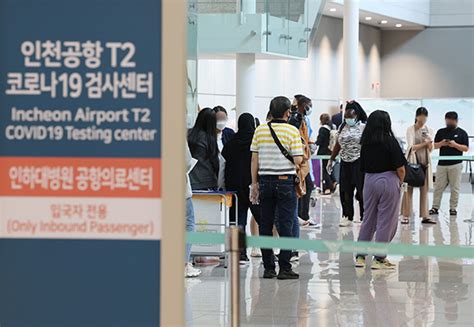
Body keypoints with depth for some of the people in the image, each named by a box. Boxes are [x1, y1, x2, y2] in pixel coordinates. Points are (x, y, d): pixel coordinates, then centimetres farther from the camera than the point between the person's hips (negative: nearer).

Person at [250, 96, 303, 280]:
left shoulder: (260, 130, 3)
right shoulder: (292, 131, -6)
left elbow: (254, 159, 4)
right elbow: (298, 160, -11)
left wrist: (254, 184, 10)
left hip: (265, 182, 3)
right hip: (285, 181, -3)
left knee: (265, 225, 8)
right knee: (286, 226, 0)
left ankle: (268, 267, 10)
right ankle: (284, 268, -2)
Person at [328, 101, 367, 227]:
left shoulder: (363, 127, -4)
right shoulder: (342, 127, 12)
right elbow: (338, 145, 17)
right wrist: (331, 159, 14)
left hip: (359, 162, -5)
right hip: (345, 162, 5)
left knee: (361, 190, -3)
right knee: (345, 191, 5)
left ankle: (364, 217, 6)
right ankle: (347, 217, 13)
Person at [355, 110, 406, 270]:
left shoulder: (366, 142, 3)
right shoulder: (390, 141, -12)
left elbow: (363, 167, 6)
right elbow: (400, 168, -13)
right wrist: (401, 181, 6)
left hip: (369, 181, 5)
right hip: (388, 181, -5)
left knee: (368, 219, 16)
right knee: (386, 221, 4)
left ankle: (360, 256, 18)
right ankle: (379, 258, 7)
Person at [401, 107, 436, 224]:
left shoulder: (429, 130, 10)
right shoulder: (410, 130, -1)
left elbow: (430, 148, 4)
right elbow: (412, 147, -8)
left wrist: (429, 142, -14)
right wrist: (424, 144, -9)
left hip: (425, 161, 4)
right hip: (412, 160, -4)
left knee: (425, 189, 2)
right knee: (408, 188, -4)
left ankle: (425, 216, 3)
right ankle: (405, 216, -1)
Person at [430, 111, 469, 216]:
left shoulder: (462, 133, 4)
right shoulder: (441, 132, 12)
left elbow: (466, 148, 0)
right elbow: (435, 145, 11)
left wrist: (455, 145, -14)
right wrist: (441, 143, -9)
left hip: (456, 164, -2)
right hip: (442, 164, 2)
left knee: (455, 188, 1)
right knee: (438, 187, 2)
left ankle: (453, 208, 8)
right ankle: (435, 207, 5)